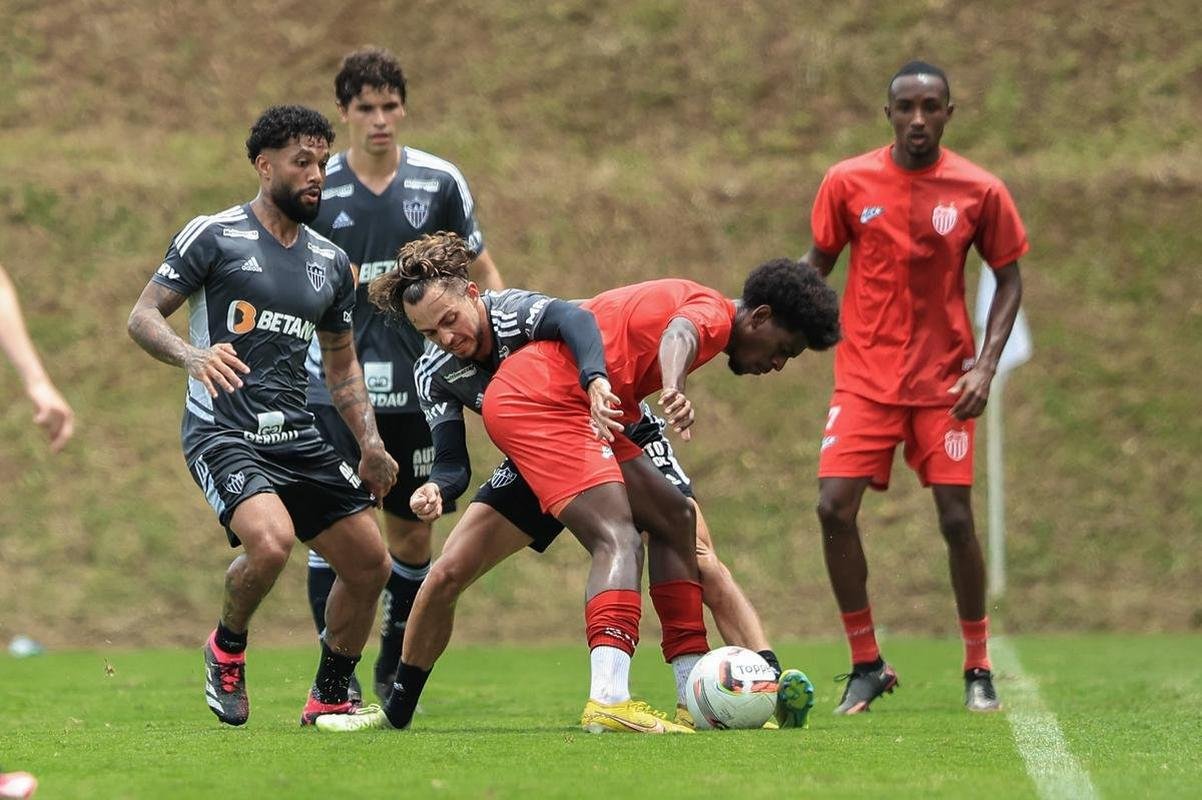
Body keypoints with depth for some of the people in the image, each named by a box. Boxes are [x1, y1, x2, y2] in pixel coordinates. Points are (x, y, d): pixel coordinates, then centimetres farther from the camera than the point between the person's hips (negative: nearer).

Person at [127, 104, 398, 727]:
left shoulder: (330, 263, 14)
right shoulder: (213, 236, -4)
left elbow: (341, 364, 24)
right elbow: (142, 316, -5)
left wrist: (370, 444, 12)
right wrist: (192, 355, -26)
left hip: (297, 437, 7)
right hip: (223, 434, -7)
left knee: (370, 563, 1)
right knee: (271, 542, -30)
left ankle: (329, 698, 20)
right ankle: (226, 649, 0)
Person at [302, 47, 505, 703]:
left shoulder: (440, 182, 2)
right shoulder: (315, 188, -1)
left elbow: (481, 270, 12)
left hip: (416, 385, 2)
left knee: (412, 534, 8)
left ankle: (394, 669, 26)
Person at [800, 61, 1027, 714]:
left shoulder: (980, 192, -4)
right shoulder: (847, 182, -3)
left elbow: (1009, 278, 5)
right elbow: (819, 261, 11)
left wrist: (986, 363, -6)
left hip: (943, 382, -1)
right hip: (865, 378, 1)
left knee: (957, 520, -4)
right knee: (834, 509, -11)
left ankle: (978, 671, 14)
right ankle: (866, 666, 4)